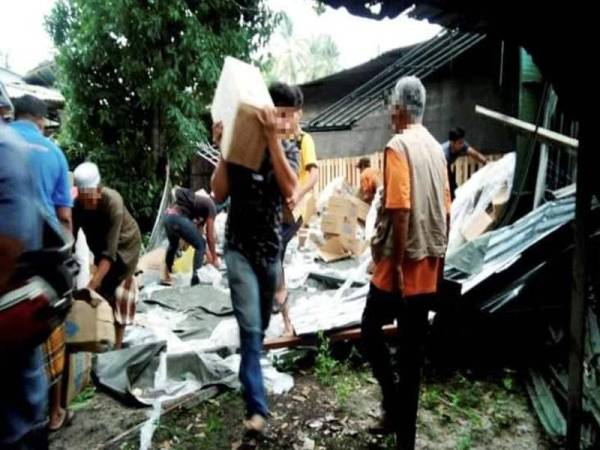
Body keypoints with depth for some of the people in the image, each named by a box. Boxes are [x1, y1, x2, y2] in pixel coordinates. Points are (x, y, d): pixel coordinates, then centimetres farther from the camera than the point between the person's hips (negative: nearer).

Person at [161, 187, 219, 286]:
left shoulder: (198, 201, 32)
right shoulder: (211, 206, 9)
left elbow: (197, 228, 35)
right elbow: (210, 236, 9)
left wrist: (207, 252, 40)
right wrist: (215, 258, 19)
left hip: (168, 217, 8)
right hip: (180, 219, -8)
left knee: (173, 245, 33)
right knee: (200, 245, 10)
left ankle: (166, 277, 39)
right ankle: (195, 278, 8)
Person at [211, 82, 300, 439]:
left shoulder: (289, 149, 0)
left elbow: (290, 190, -21)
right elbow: (219, 195, -12)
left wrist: (273, 138, -29)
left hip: (272, 249, 3)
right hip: (241, 249, -3)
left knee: (261, 326, 16)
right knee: (251, 327, -10)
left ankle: (250, 375, 41)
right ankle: (257, 407, -2)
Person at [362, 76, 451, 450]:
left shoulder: (398, 146, -12)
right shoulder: (436, 148, 10)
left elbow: (400, 210, -20)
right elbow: (446, 211, 12)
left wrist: (397, 264, -16)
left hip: (402, 264, -7)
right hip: (429, 266, 7)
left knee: (372, 328, 15)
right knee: (413, 348, 13)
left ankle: (393, 403, 13)